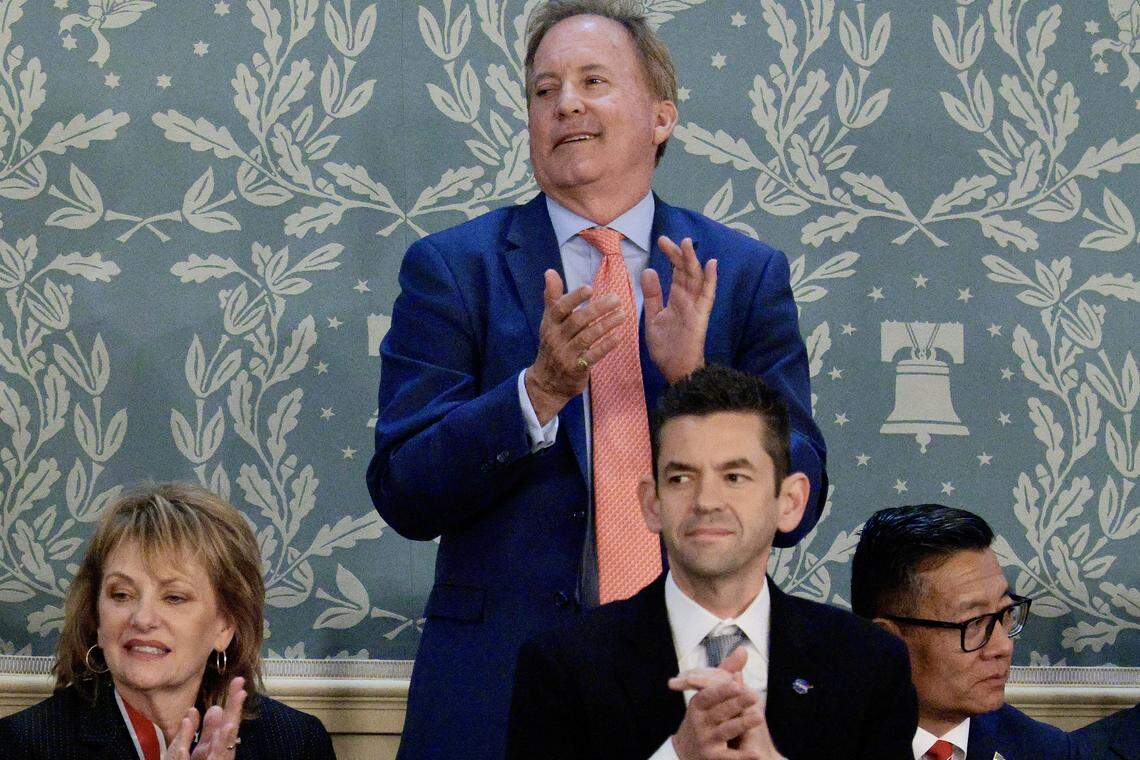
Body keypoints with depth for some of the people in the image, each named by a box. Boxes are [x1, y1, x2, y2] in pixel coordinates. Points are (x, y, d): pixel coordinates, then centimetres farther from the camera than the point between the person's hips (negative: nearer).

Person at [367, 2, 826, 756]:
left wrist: (696, 381, -15)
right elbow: (402, 494, -6)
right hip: (499, 689, -1)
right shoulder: (452, 269, 2)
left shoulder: (747, 276, 5)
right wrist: (538, 390, -19)